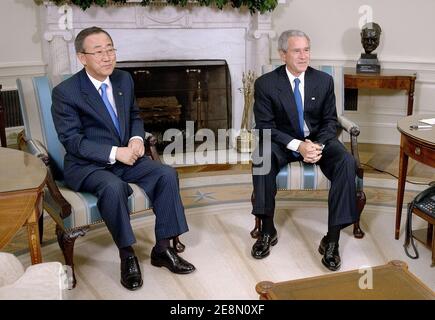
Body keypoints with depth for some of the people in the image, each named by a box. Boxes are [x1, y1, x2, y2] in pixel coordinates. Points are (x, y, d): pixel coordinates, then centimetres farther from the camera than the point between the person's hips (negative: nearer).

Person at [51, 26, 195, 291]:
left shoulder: (124, 79, 5)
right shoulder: (65, 92, -12)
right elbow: (71, 139, -15)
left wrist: (137, 138, -5)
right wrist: (114, 152, -23)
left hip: (125, 157, 6)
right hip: (87, 164, -5)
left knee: (167, 174, -16)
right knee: (113, 187, -36)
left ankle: (162, 248, -6)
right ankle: (127, 255, -14)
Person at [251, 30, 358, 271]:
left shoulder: (324, 81, 0)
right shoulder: (265, 84, -8)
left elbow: (330, 121, 3)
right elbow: (265, 126, -11)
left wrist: (319, 145, -20)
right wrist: (298, 145, -25)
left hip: (319, 140, 2)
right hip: (283, 143, -1)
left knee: (347, 163, -28)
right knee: (262, 158, -34)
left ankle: (332, 239, -23)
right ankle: (267, 230, -18)